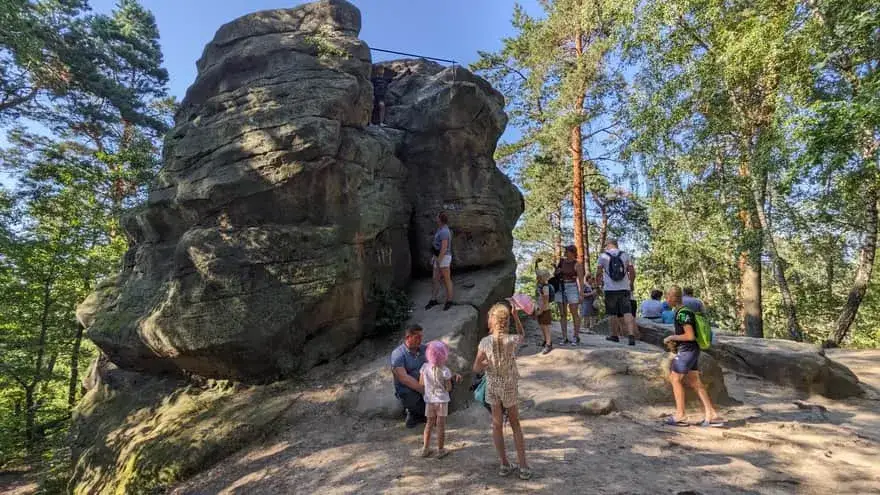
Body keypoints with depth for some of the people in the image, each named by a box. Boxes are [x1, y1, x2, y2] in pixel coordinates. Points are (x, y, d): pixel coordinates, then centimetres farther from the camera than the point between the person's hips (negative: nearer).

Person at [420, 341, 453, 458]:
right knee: (441, 425, 9)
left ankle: (425, 449, 23)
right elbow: (449, 388, -14)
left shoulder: (425, 367, -10)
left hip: (429, 400, 3)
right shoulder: (445, 371, -20)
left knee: (429, 423, 18)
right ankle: (440, 450, 19)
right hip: (442, 400, -3)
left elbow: (421, 383, 0)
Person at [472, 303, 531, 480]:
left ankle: (505, 465, 23)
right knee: (516, 425, 16)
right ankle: (523, 467, 18)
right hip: (509, 386, 0)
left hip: (492, 386, 0)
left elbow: (476, 368, -9)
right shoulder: (513, 340, -16)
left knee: (497, 425, 16)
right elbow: (521, 335, 10)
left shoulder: (485, 342, -14)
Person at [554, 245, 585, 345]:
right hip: (561, 289, 5)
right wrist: (557, 272, -2)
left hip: (572, 288, -5)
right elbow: (556, 274, 22)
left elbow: (581, 280, -9)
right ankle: (564, 338, 7)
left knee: (574, 313, 0)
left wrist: (581, 294, -14)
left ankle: (576, 337, 10)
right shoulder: (561, 261, 9)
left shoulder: (577, 264, -6)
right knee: (562, 314, 3)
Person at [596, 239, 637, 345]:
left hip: (610, 289, -2)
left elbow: (598, 273, 0)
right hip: (624, 288, 2)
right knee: (627, 312, -1)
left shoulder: (603, 256, -1)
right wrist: (631, 284, 20)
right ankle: (631, 335, -13)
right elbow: (632, 272, 6)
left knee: (613, 313, 9)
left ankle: (615, 335, 19)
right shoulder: (625, 255, 7)